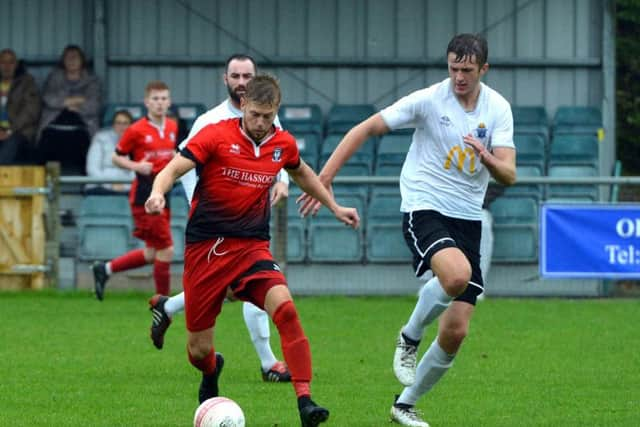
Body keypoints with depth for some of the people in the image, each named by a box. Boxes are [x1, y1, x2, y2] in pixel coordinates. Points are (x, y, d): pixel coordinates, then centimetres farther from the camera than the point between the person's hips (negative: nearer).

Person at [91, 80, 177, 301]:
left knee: (152, 254, 11)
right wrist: (136, 166, -18)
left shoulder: (172, 127, 8)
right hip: (144, 196, -7)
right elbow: (116, 157, -2)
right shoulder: (136, 130, -9)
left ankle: (105, 269, 28)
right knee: (166, 249, -8)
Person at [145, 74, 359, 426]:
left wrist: (334, 207, 33)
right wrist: (157, 193, -36)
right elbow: (174, 169, -15)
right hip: (205, 248, -2)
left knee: (284, 308, -28)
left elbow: (302, 174, 28)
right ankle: (211, 372, 45)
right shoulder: (216, 135, -8)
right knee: (199, 349, 4)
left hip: (252, 247, 2)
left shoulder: (283, 144, 5)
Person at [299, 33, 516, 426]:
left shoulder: (498, 109, 1)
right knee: (457, 275, -36)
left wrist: (487, 159, -29)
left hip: (468, 220, 4)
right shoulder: (429, 100, -9)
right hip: (424, 211, -4)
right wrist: (324, 177, -10)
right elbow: (367, 129, -5)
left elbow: (509, 175, -6)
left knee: (455, 332, -1)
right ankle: (409, 338, -9)